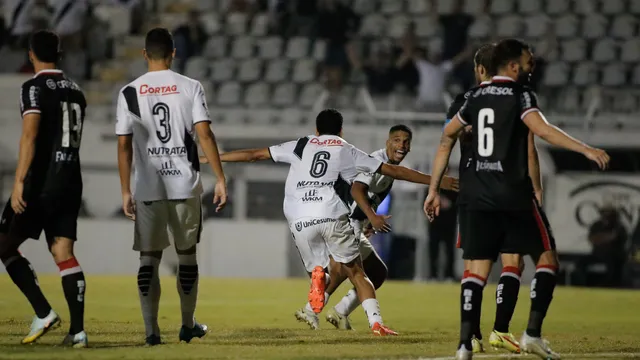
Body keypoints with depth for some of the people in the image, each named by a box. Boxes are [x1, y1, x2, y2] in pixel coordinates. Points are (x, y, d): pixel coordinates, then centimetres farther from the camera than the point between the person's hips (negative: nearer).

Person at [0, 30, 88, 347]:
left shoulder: (34, 88, -8)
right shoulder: (75, 91, 13)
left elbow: (30, 136, -19)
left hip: (40, 182, -6)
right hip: (71, 181, 6)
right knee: (64, 254, 3)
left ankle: (43, 313, -6)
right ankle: (78, 330, -6)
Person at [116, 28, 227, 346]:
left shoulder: (129, 93, 1)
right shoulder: (190, 88, -1)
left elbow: (124, 145, -1)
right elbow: (204, 134, -9)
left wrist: (125, 192, 3)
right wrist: (220, 180, -7)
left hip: (147, 188, 0)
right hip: (185, 186, 0)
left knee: (149, 258, 6)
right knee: (186, 254, 15)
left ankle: (151, 330, -2)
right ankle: (188, 325, 22)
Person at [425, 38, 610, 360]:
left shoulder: (477, 98, 14)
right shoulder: (520, 95, -5)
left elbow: (447, 138, 18)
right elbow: (542, 129, -22)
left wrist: (434, 190, 24)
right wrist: (585, 149, -27)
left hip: (478, 195, 6)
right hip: (514, 195, -6)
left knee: (477, 267, 5)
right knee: (547, 258, 7)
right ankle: (532, 333, -4)